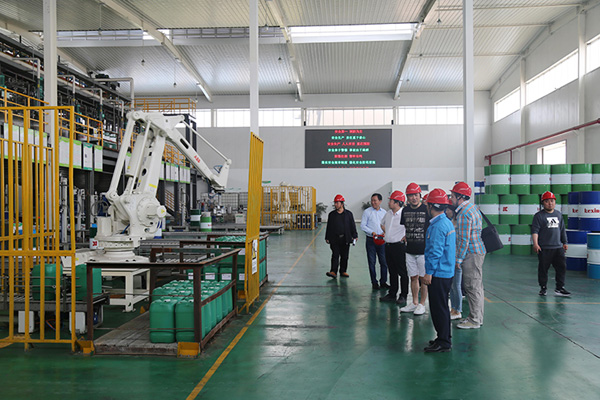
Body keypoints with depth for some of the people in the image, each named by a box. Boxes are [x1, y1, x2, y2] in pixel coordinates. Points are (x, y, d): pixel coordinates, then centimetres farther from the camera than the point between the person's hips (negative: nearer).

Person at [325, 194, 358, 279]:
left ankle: (343, 271, 18)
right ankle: (333, 272, -12)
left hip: (345, 239, 0)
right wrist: (327, 238, 6)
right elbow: (328, 227, 9)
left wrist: (355, 236, 1)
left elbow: (352, 225, 7)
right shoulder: (332, 214, 7)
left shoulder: (348, 214, 5)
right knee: (335, 255, -8)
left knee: (344, 256, 7)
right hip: (334, 239, 0)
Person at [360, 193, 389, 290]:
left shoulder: (384, 212, 9)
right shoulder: (367, 212, -1)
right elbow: (362, 226, -3)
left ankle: (383, 282, 14)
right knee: (372, 262, 3)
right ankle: (374, 282, 13)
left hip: (381, 240, 3)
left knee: (384, 262, 3)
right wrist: (372, 232, -14)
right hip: (371, 240, -2)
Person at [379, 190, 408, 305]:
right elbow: (382, 223, 29)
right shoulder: (388, 213, 10)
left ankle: (403, 296, 10)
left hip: (399, 246, -8)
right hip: (388, 245, 8)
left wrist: (405, 237, -15)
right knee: (392, 271, 15)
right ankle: (392, 294, 23)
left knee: (402, 272, 1)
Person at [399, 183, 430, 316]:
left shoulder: (426, 209, -9)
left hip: (424, 250, -5)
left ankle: (422, 304, 15)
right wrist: (405, 236, 8)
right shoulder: (405, 210, 7)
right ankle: (414, 303, 24)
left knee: (424, 278, 3)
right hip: (410, 250, 5)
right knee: (413, 277, 13)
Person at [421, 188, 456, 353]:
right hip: (447, 271, 10)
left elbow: (435, 252, -22)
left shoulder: (438, 226, -19)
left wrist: (428, 273, -17)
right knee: (442, 306, 18)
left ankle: (443, 342, 6)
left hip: (439, 273, -10)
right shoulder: (448, 222, 12)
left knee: (438, 307, -2)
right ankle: (445, 337, 28)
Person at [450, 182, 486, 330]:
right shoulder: (472, 207, 14)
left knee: (471, 286, -3)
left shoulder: (464, 214, -19)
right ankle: (477, 317, 25)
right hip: (478, 251, 10)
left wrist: (459, 259, -14)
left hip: (471, 253, -10)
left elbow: (464, 239, -20)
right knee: (476, 285, 15)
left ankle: (474, 320, 5)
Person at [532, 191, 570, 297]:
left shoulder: (558, 215, 13)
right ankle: (543, 288, 15)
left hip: (558, 247, 5)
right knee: (543, 269, 3)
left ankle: (560, 288, 10)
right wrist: (535, 244, -20)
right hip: (544, 248, -5)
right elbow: (535, 230, -10)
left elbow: (562, 230, 22)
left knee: (562, 266, 2)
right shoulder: (539, 215, -4)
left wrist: (564, 242, 21)